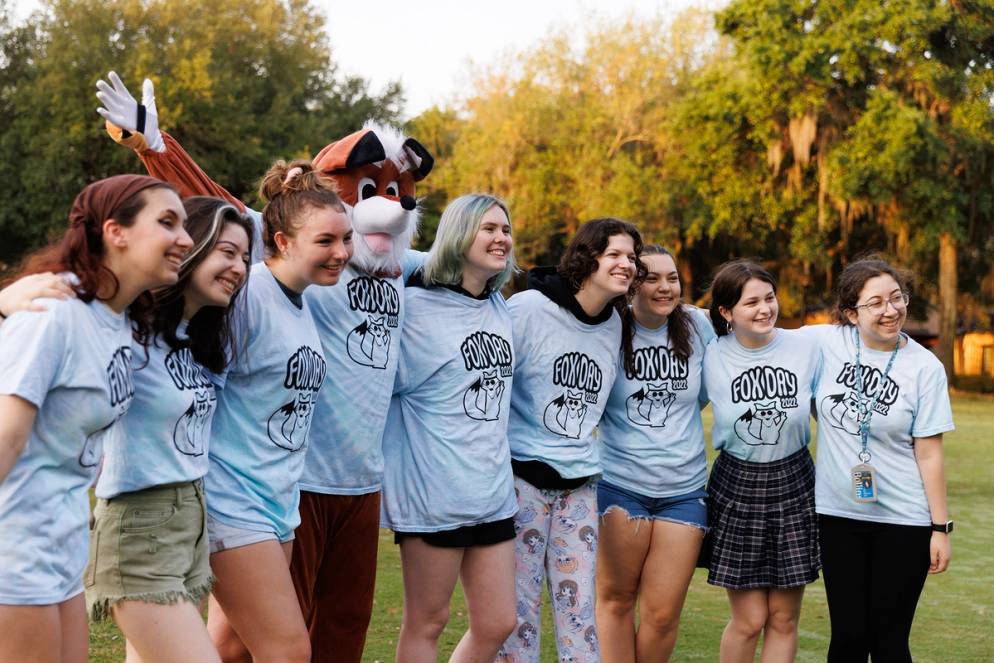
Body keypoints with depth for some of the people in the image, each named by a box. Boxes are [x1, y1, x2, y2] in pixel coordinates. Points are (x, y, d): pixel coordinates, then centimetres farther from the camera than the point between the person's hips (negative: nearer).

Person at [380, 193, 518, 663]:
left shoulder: (499, 307, 10)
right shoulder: (415, 306, -11)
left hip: (493, 491, 7)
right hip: (434, 494, -7)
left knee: (497, 624, 10)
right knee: (427, 622, 5)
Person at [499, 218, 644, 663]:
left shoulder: (614, 325, 8)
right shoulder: (528, 308, -10)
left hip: (579, 480, 5)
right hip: (523, 475, -5)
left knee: (578, 603, 5)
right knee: (519, 603, -1)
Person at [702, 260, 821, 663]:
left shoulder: (805, 348, -5)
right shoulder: (712, 358, -8)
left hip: (793, 486, 1)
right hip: (736, 489, -1)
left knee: (783, 619, 6)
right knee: (748, 621, 0)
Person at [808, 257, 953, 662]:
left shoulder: (924, 367, -7)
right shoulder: (825, 343, -4)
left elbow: (929, 453, -5)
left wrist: (941, 527, -5)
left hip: (904, 521, -2)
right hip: (838, 512, 2)